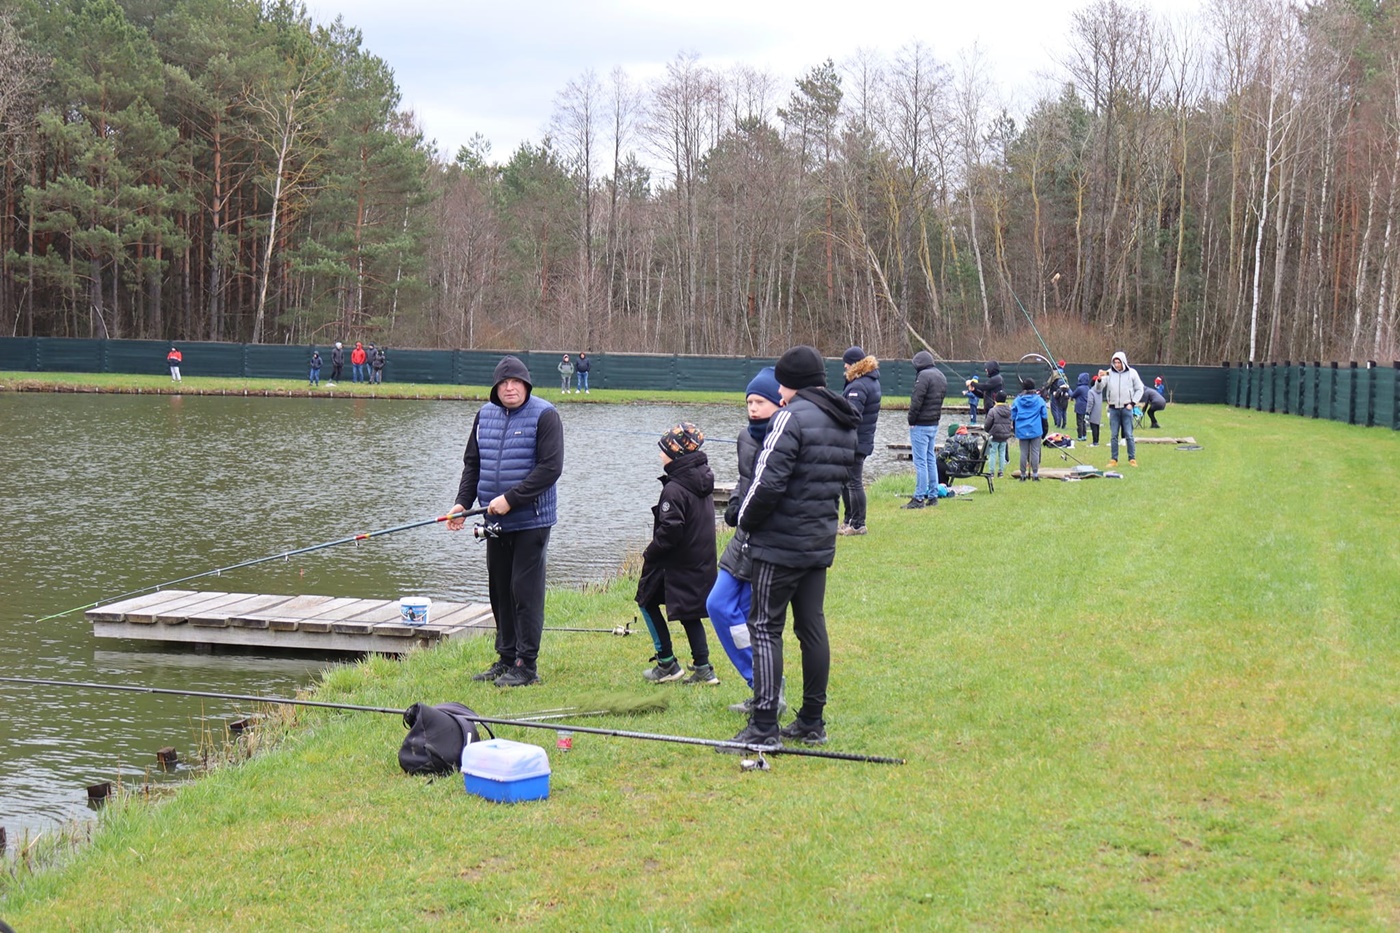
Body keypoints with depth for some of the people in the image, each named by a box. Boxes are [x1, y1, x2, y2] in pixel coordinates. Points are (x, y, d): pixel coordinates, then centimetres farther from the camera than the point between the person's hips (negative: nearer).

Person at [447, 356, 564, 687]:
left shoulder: (544, 415, -9)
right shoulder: (485, 415, 11)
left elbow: (550, 468, -16)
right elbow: (472, 463, 17)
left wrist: (510, 499, -18)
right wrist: (462, 502, 3)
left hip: (531, 520, -7)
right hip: (495, 522, 7)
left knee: (526, 591, -5)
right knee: (500, 591, 12)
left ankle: (526, 665, 1)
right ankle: (506, 658, 22)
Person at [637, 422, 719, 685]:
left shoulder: (675, 489, -21)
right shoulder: (703, 483, 7)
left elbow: (670, 529, -24)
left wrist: (650, 553, -9)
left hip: (676, 563, -8)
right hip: (701, 562, 8)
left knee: (647, 601, 9)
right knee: (690, 613, 16)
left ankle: (667, 663, 7)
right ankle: (702, 668, 10)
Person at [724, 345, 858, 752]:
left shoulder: (793, 416, -15)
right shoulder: (845, 424, 13)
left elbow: (769, 481, -20)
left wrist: (746, 519, -7)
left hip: (781, 543, -8)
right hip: (821, 541, 8)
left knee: (765, 627, -3)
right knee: (812, 626, 12)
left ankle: (764, 727, -5)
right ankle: (812, 722, 17)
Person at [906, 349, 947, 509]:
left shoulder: (924, 376, -16)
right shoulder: (941, 376, 13)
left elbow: (917, 400, -19)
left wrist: (911, 420, -9)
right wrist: (935, 416, 13)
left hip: (921, 425, -9)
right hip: (934, 424, 9)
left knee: (920, 461, -7)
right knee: (931, 460, 14)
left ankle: (919, 498, -6)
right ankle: (932, 496, 18)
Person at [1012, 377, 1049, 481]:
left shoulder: (1017, 400, 2)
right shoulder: (1039, 400, -1)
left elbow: (1013, 417, 8)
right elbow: (1044, 417, 3)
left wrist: (1015, 430, 18)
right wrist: (1045, 431, 11)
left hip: (1022, 430, 1)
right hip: (1036, 431, -1)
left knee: (1023, 453, 6)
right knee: (1035, 452, 2)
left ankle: (1023, 474, 9)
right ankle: (1035, 474, 0)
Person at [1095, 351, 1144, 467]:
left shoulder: (1132, 373, 1)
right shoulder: (1109, 373, 1)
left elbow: (1139, 389, 8)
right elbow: (1097, 389, -2)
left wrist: (1132, 403, -1)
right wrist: (1099, 379, -21)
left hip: (1126, 408, -1)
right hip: (1113, 408, 1)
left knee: (1129, 435, -2)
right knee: (1113, 435, 3)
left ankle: (1132, 459, 5)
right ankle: (1113, 460, 8)